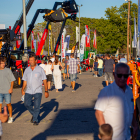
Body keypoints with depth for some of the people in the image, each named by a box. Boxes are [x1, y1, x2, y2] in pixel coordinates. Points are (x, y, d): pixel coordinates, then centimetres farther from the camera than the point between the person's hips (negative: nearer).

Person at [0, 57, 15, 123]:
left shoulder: (8, 70, -3)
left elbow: (12, 80, -2)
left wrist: (11, 88, -11)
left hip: (7, 91, -2)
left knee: (8, 104, 7)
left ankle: (10, 117, 20)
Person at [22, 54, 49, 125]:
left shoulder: (40, 69, -1)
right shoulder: (27, 70, 8)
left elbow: (44, 81, -1)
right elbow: (25, 81, 11)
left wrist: (46, 91, -6)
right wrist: (23, 89, 0)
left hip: (37, 91, -3)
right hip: (28, 91, 3)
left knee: (36, 106, -5)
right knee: (27, 104, -3)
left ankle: (35, 120, 10)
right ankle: (34, 114, 23)